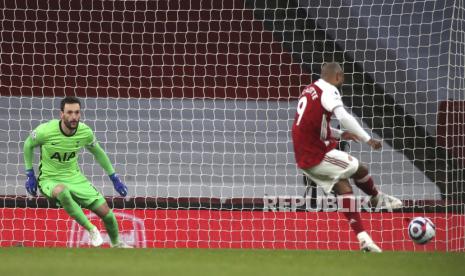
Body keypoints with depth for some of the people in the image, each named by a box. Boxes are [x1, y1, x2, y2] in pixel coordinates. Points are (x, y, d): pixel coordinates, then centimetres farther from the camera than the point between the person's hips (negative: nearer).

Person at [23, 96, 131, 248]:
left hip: (74, 177, 4)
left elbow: (98, 153, 10)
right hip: (49, 179, -4)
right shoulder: (46, 131, -22)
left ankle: (116, 244, 30)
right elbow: (28, 145, 0)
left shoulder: (85, 132, -11)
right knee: (62, 192, -42)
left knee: (105, 211, -2)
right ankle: (91, 229, -26)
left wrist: (114, 178, 12)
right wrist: (30, 175, 0)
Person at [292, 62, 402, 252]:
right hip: (319, 155, -9)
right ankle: (378, 199, 34)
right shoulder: (328, 90, -12)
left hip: (303, 158, 9)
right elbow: (343, 117, -27)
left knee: (344, 189, 6)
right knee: (360, 169, 6)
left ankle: (363, 238, 0)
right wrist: (367, 139, -24)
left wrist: (339, 135, 15)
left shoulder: (309, 91, 17)